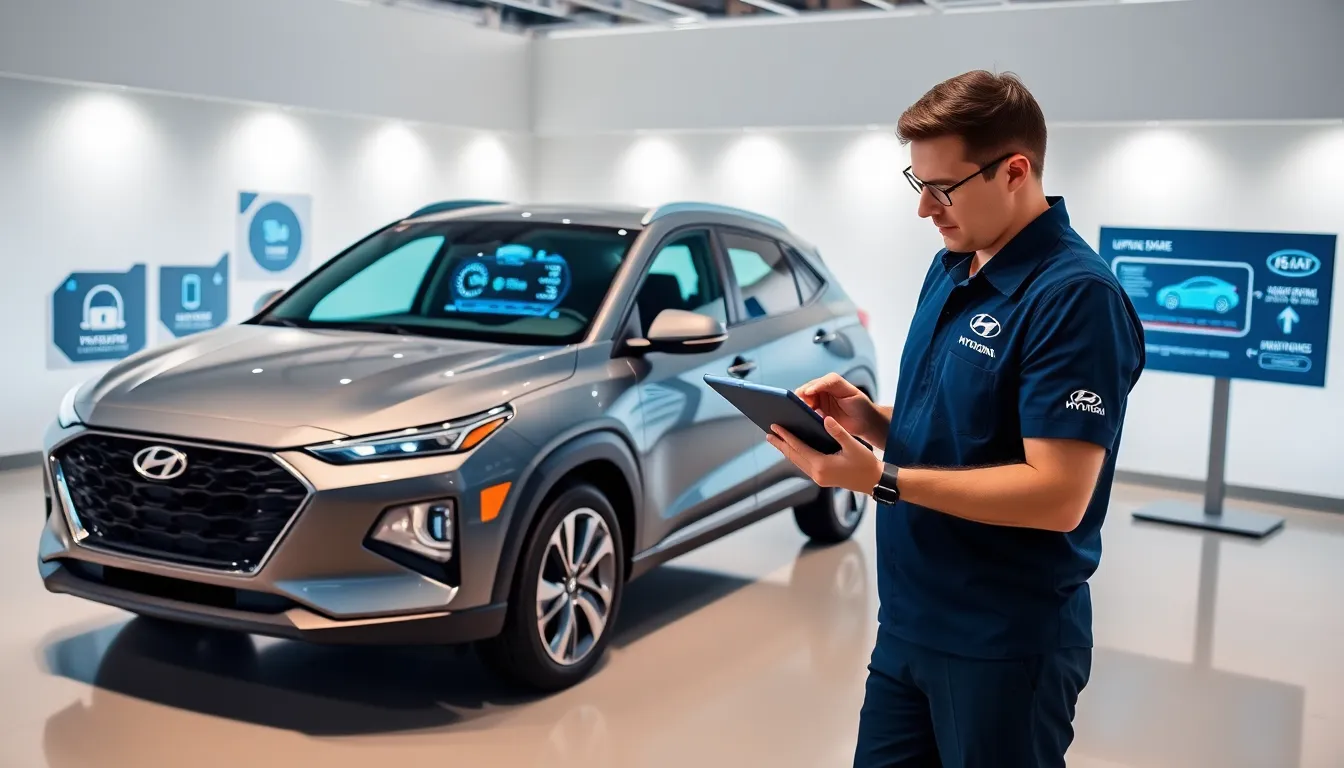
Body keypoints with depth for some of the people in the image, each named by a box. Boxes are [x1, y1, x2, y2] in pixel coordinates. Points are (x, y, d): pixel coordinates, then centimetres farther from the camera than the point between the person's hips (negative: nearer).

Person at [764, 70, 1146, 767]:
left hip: (1005, 645, -8)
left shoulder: (1075, 297, -20)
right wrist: (866, 417, -5)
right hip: (908, 620, 8)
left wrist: (879, 479, -25)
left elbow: (1057, 496, -24)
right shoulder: (950, 269, 8)